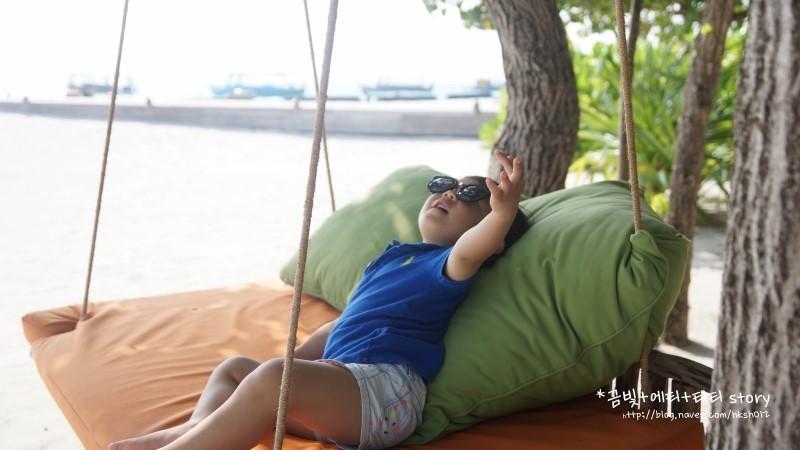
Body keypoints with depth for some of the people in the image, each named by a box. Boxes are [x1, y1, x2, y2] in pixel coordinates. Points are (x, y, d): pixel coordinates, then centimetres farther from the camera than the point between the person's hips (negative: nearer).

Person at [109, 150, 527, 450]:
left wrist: (504, 212, -44)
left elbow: (470, 251, -26)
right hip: (341, 387, 10)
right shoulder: (396, 253, 25)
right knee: (234, 368, 12)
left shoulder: (449, 263, 1)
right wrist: (297, 358, 27)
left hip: (383, 385, -9)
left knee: (273, 377, -33)